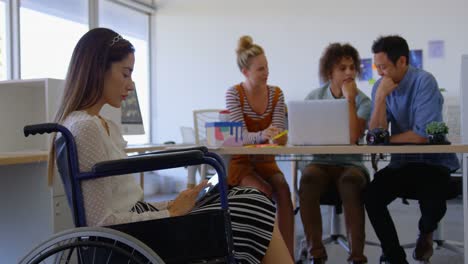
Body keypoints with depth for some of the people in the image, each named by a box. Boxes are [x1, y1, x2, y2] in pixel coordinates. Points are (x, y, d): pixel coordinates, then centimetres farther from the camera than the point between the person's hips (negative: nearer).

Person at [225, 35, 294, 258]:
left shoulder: (276, 94, 0)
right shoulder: (234, 94, -11)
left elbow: (278, 132, -7)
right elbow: (241, 136, -21)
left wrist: (276, 137, -33)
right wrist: (262, 135, -43)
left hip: (265, 160, 3)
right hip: (240, 161, -3)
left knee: (283, 189, -27)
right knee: (265, 192, -30)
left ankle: (288, 254, -23)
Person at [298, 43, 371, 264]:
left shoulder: (362, 100, 1)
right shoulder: (314, 97, 9)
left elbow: (353, 137, -15)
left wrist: (349, 99, -12)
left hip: (350, 163, -1)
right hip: (320, 162, 1)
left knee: (350, 182, -37)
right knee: (308, 178, -34)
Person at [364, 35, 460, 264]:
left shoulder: (424, 81, -16)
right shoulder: (380, 87, 1)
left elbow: (422, 135, -22)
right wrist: (381, 98, -18)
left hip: (434, 162, -4)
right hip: (402, 163, 4)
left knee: (432, 204, -30)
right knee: (371, 195, -21)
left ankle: (425, 231, 11)